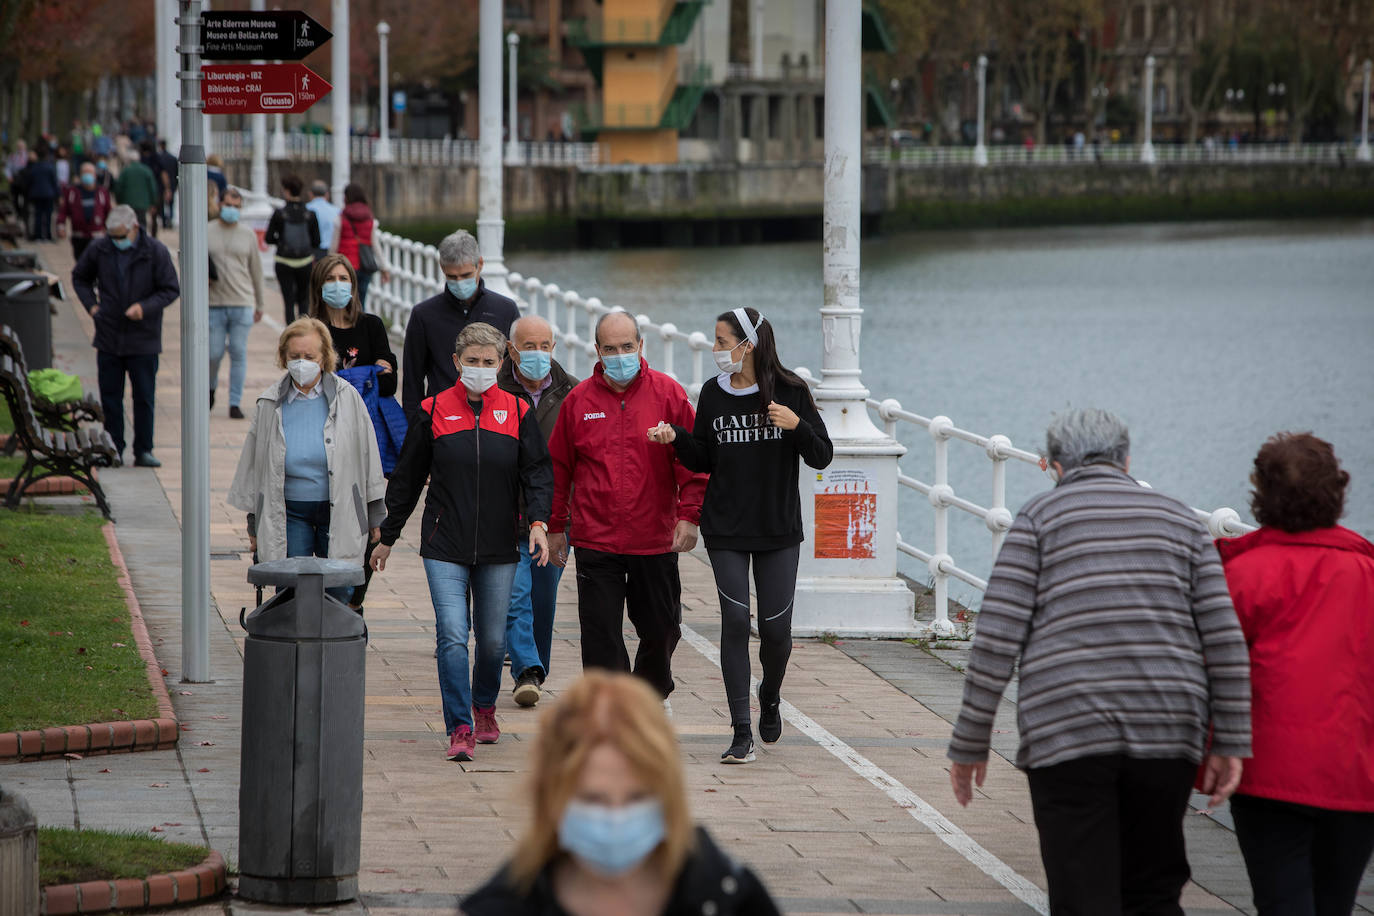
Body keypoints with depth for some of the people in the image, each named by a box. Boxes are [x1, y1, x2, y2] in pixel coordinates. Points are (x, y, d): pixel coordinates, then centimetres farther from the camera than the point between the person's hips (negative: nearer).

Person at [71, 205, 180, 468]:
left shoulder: (155, 251, -7)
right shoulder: (98, 249, 0)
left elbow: (171, 289, -3)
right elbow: (80, 277, 17)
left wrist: (145, 307, -17)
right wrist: (91, 305, 3)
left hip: (143, 340, -2)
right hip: (108, 336, 2)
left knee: (144, 397, 2)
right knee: (110, 397, 4)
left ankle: (143, 451, 10)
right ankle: (113, 450, 12)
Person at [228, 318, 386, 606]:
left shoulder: (347, 397, -1)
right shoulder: (270, 404, 2)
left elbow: (367, 455, 6)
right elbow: (253, 463, 10)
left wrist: (375, 516, 7)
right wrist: (253, 524, 11)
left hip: (338, 512, 0)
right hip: (288, 513, 0)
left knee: (338, 595, 2)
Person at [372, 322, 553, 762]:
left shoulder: (517, 412, 4)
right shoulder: (434, 411, 1)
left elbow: (537, 471, 2)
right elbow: (406, 478, 9)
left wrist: (538, 520, -16)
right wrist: (387, 537, 12)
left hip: (498, 549, 2)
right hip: (444, 548, -1)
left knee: (493, 640, 10)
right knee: (452, 637, -13)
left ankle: (484, 708, 36)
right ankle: (460, 729, -10)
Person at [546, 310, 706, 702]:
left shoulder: (668, 394, -1)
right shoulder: (579, 399, 3)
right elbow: (559, 468, 10)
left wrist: (689, 515, -10)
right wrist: (556, 526, 10)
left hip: (656, 540, 0)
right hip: (595, 540, 0)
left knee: (660, 631, 13)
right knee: (601, 638, -4)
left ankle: (652, 697, 39)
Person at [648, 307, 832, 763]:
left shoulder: (790, 391, -4)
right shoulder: (714, 394, 4)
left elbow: (822, 457, -3)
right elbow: (703, 460, 10)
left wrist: (797, 426, -21)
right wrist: (677, 438, -9)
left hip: (779, 532, -1)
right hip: (726, 532, 1)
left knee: (775, 627, 0)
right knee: (735, 621, -7)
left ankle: (770, 696, 33)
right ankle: (742, 733, -5)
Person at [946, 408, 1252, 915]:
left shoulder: (1039, 516, 5)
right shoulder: (1179, 518, 15)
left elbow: (998, 635, -3)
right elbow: (1225, 638, 7)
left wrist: (970, 743, 2)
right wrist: (1229, 743, 8)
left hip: (1067, 735, -3)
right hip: (1168, 733, 3)